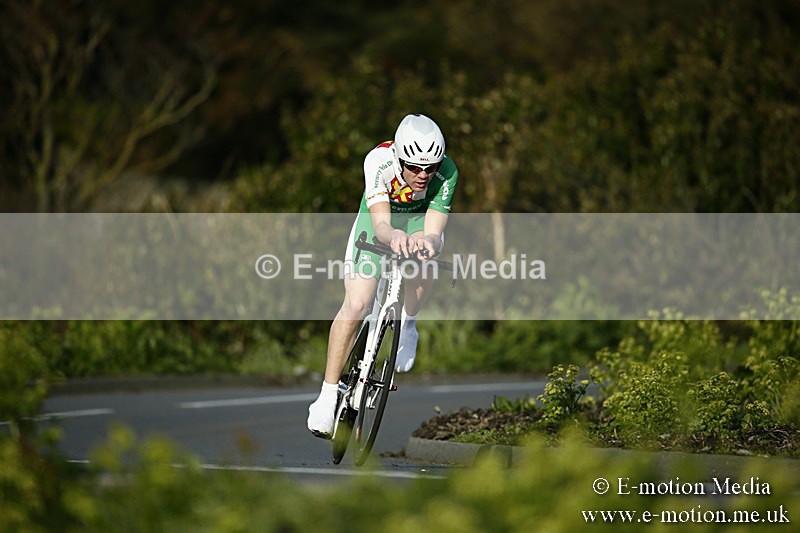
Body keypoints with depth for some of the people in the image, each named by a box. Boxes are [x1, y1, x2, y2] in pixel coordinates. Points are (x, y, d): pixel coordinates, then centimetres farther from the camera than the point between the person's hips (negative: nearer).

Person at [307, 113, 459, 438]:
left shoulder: (447, 172, -31)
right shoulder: (379, 161, -35)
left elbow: (434, 232, -36)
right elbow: (381, 224, -43)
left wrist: (427, 242, -60)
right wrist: (393, 236, -66)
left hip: (421, 222, 1)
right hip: (378, 220, -1)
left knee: (422, 267, -34)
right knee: (356, 304, -16)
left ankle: (407, 325, -2)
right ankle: (328, 395, -5)